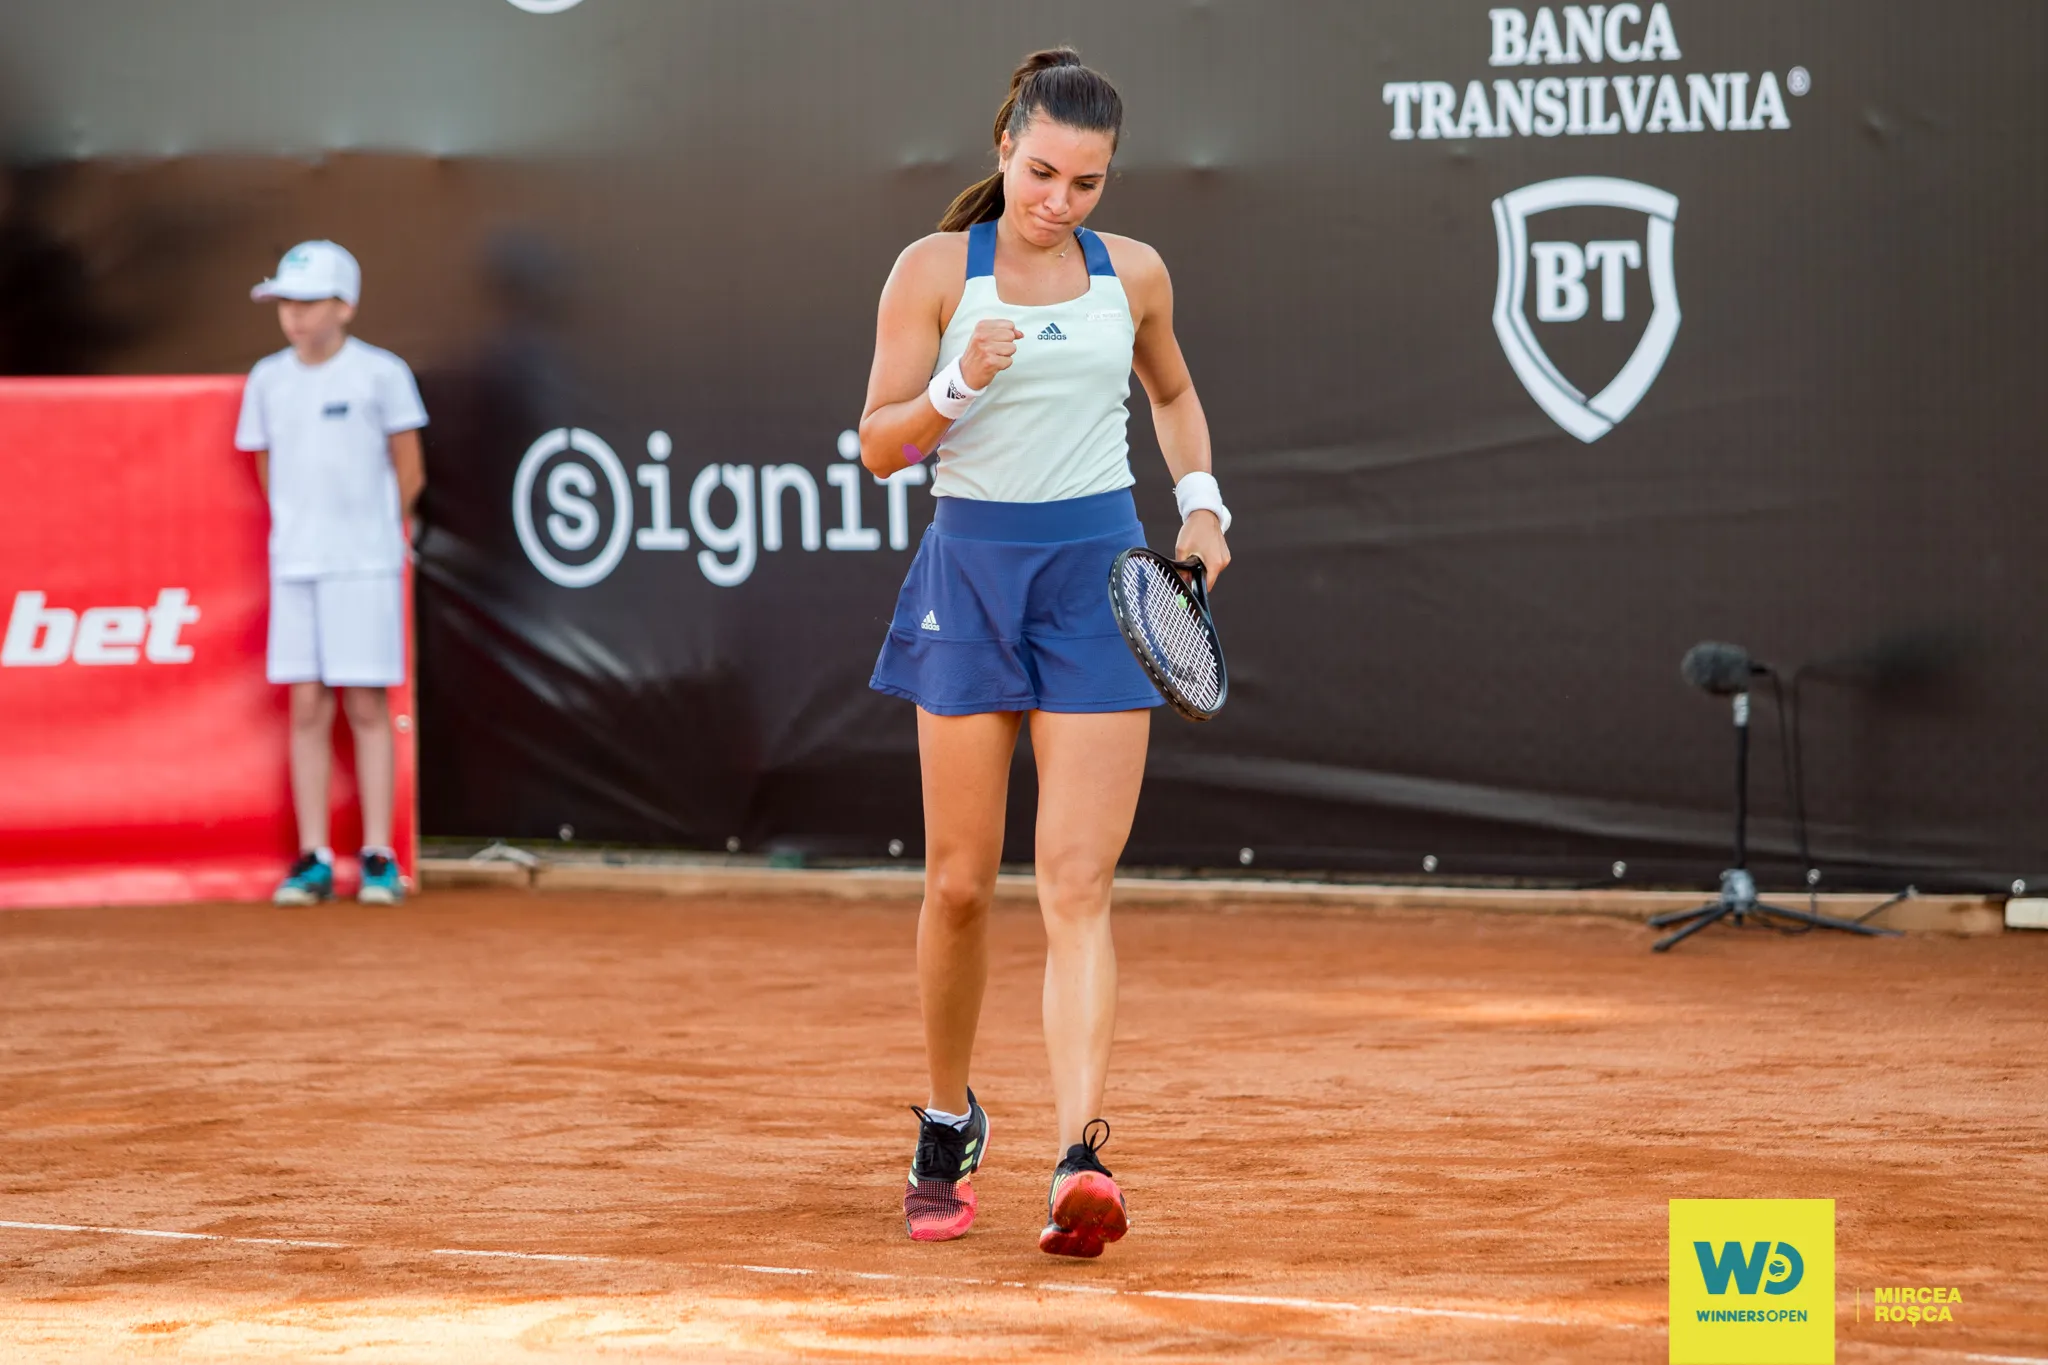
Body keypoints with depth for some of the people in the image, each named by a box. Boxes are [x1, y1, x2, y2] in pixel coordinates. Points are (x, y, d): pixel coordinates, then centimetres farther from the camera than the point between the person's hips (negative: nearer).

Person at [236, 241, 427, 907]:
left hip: (365, 563, -4)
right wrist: (301, 528, 13)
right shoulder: (268, 379, 7)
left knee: (366, 706, -2)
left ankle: (378, 857, 2)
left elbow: (410, 472, 3)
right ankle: (313, 859, 7)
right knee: (307, 707, 3)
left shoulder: (381, 374, -4)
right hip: (293, 564, 4)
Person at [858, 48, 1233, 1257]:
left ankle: (1082, 1157, -21)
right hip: (972, 571, 0)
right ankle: (949, 1129, 26)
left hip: (1098, 578, 1)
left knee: (1078, 885, -11)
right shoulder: (936, 271, -1)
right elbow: (879, 444, -1)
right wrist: (958, 388, -19)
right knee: (960, 883, 4)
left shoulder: (1133, 275, 7)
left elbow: (1174, 393, 26)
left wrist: (1202, 502, 11)